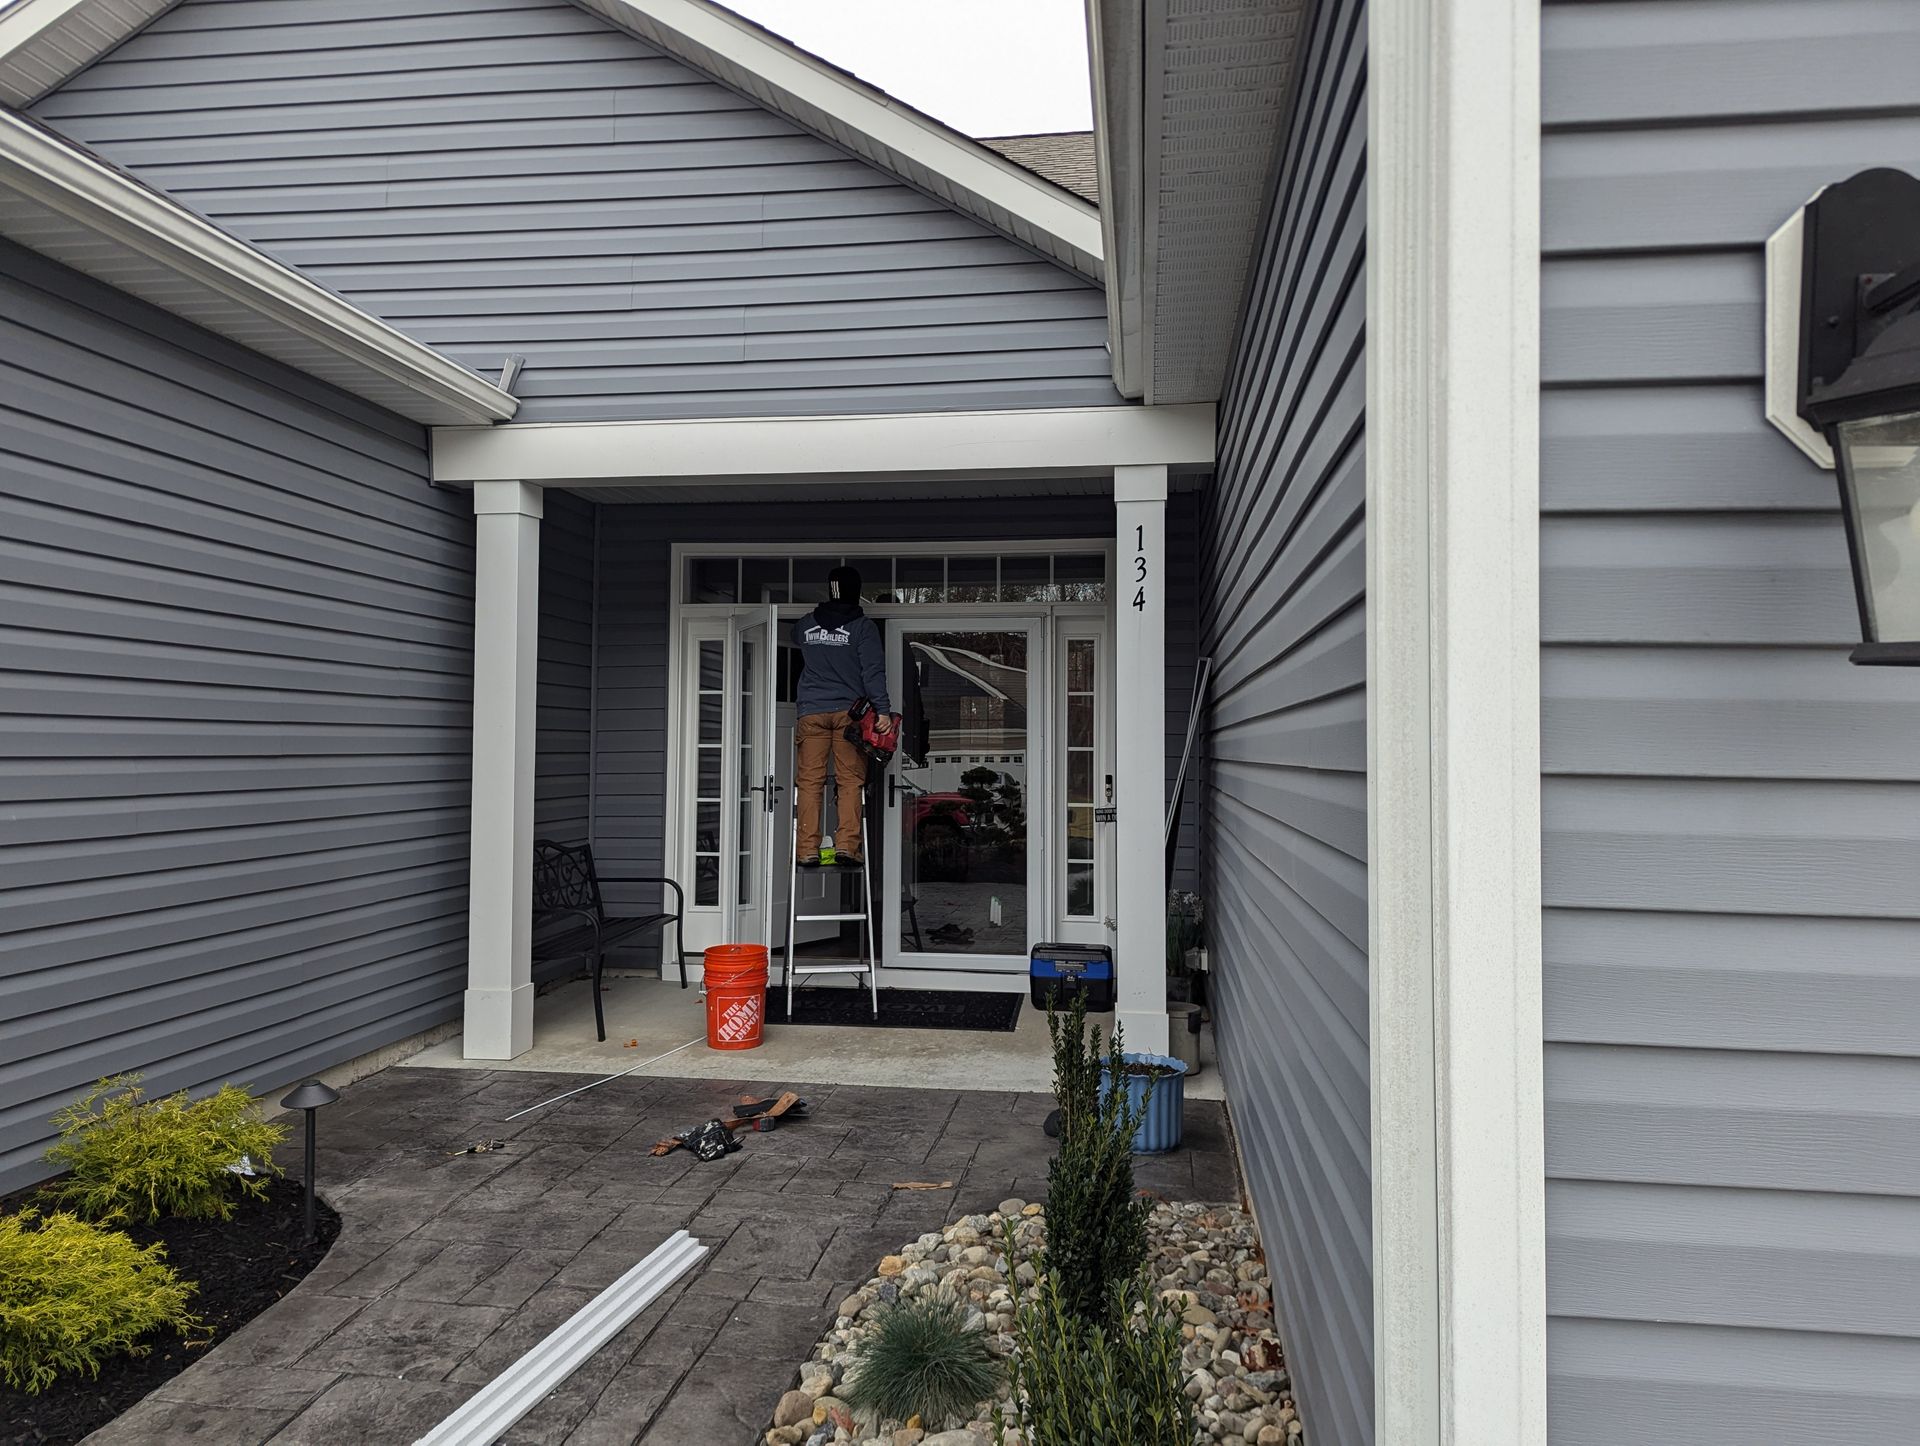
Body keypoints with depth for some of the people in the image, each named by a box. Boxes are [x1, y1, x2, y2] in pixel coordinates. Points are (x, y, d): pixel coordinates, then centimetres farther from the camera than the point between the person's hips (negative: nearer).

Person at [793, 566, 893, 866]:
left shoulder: (805, 625, 11)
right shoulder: (863, 625, 0)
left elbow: (794, 638, 35)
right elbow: (873, 671, -8)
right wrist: (883, 710, -11)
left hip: (811, 711, 3)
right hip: (848, 711, -2)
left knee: (810, 781, 2)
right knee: (850, 780, 0)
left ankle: (808, 849, -2)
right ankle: (846, 844, -8)